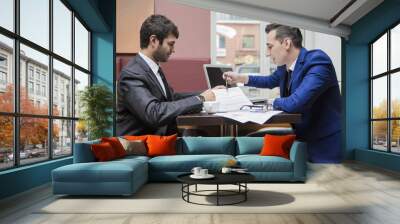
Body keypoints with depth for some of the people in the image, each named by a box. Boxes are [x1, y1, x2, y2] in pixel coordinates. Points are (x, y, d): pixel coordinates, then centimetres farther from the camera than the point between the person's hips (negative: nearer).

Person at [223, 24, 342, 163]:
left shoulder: (318, 61, -24)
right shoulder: (285, 65, 2)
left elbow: (295, 103, -35)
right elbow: (271, 81, 26)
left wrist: (275, 102, -12)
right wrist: (241, 78, 14)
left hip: (324, 145, -7)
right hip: (302, 138, 7)